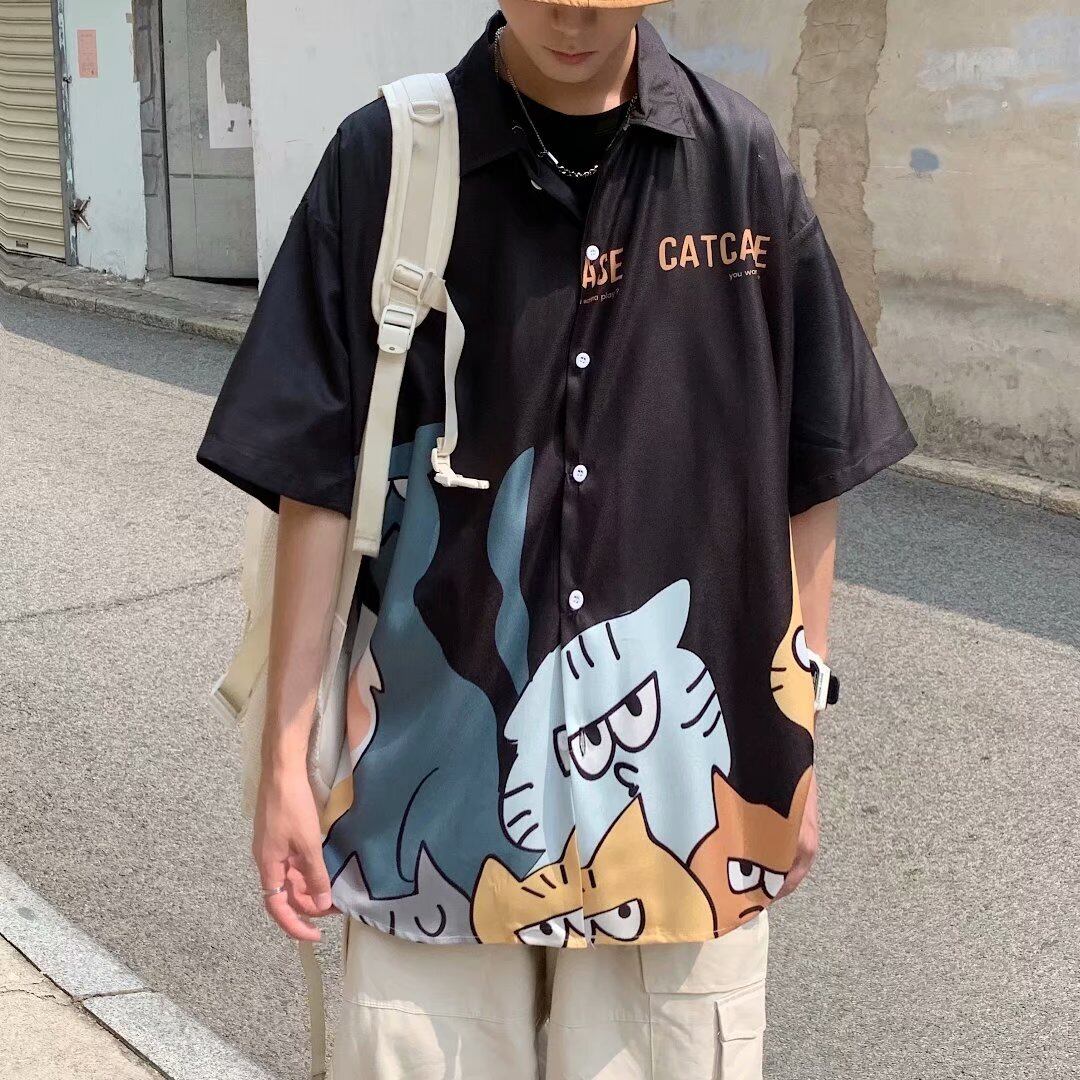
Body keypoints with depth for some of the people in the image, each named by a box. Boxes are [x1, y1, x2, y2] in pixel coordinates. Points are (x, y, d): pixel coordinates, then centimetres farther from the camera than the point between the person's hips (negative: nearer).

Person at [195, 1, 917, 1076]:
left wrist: (794, 748, 7)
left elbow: (806, 480, 5)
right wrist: (285, 759, -2)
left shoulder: (741, 161, -1)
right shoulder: (385, 160, -5)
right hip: (438, 764, -1)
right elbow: (317, 480, -2)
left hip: (682, 779, 1)